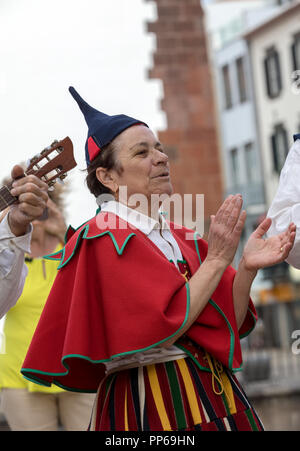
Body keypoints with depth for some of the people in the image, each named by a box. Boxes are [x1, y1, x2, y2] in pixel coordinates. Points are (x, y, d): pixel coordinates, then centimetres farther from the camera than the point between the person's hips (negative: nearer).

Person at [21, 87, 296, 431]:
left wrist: (247, 267, -10)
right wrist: (216, 259, -16)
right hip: (153, 404, -6)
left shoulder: (181, 240, 10)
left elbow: (227, 326, 5)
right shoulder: (102, 239, -10)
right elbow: (160, 331, -19)